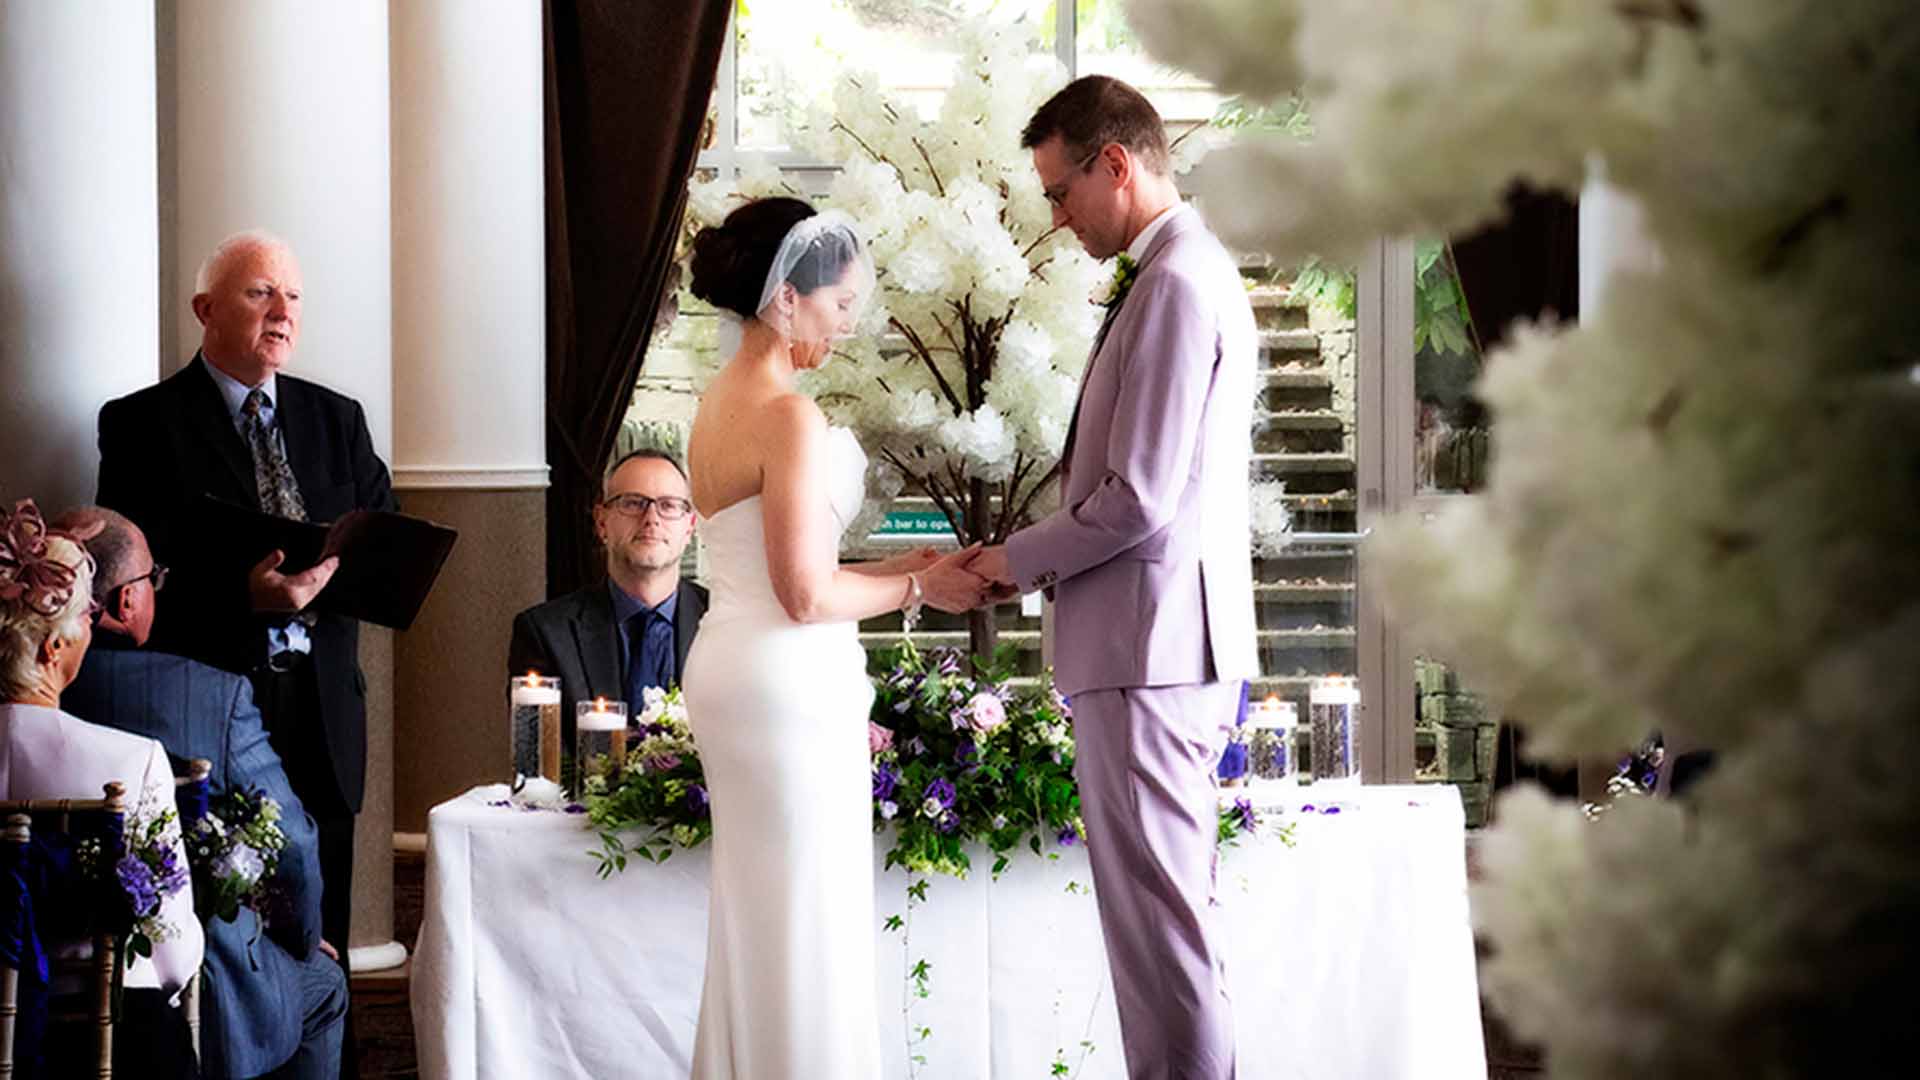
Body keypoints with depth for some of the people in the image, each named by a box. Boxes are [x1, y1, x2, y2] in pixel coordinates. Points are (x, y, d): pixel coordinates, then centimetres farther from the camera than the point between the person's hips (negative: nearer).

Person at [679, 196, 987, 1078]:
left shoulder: (721, 402, 11)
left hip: (729, 666, 9)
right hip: (788, 681, -9)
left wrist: (897, 570, 11)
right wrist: (917, 588, -5)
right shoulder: (789, 416, -17)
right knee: (807, 920, -2)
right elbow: (807, 596, -19)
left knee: (755, 915, 15)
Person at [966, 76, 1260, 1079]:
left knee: (1157, 916, -6)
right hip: (1178, 643, 11)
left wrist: (1021, 559, -6)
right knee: (1173, 910, 15)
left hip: (1147, 647, -11)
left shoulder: (1175, 283, -15)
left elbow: (1140, 498, -20)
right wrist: (1041, 556, 14)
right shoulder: (1196, 271, 17)